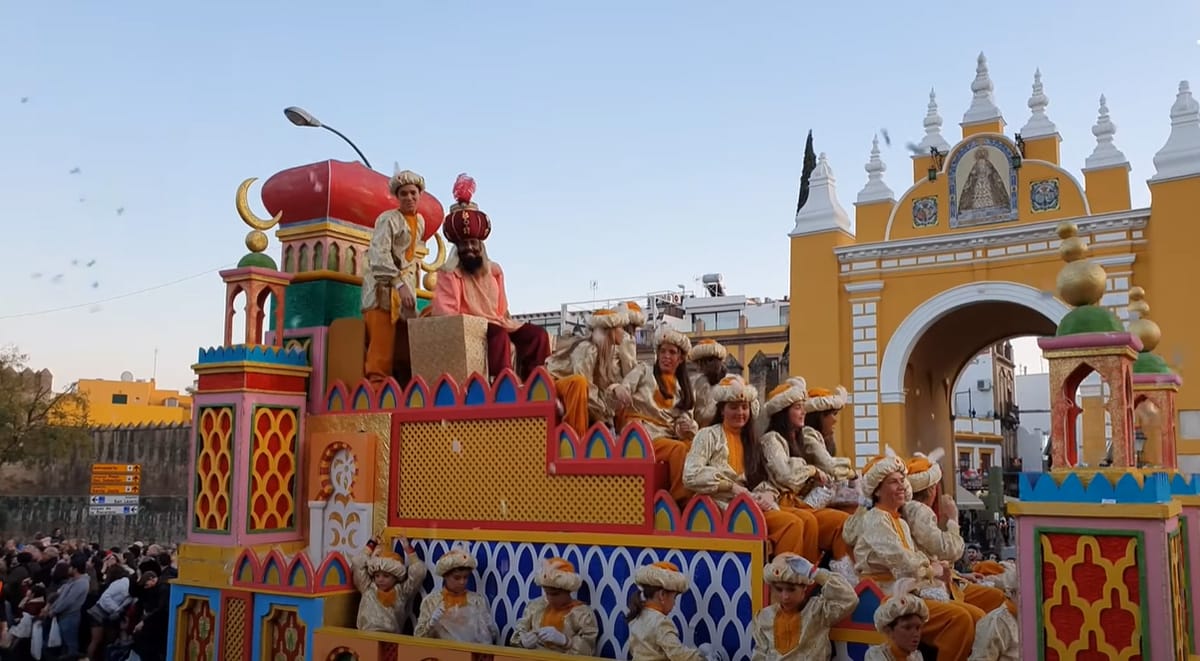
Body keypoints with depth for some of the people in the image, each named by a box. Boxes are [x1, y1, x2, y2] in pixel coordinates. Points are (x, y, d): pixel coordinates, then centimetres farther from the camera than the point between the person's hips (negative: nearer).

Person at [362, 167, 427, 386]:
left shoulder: (420, 221, 14)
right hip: (383, 288, -7)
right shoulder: (388, 219, -10)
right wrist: (399, 284, -29)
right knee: (382, 348, -13)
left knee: (406, 352, 6)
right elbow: (379, 255, -21)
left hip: (406, 287, 7)